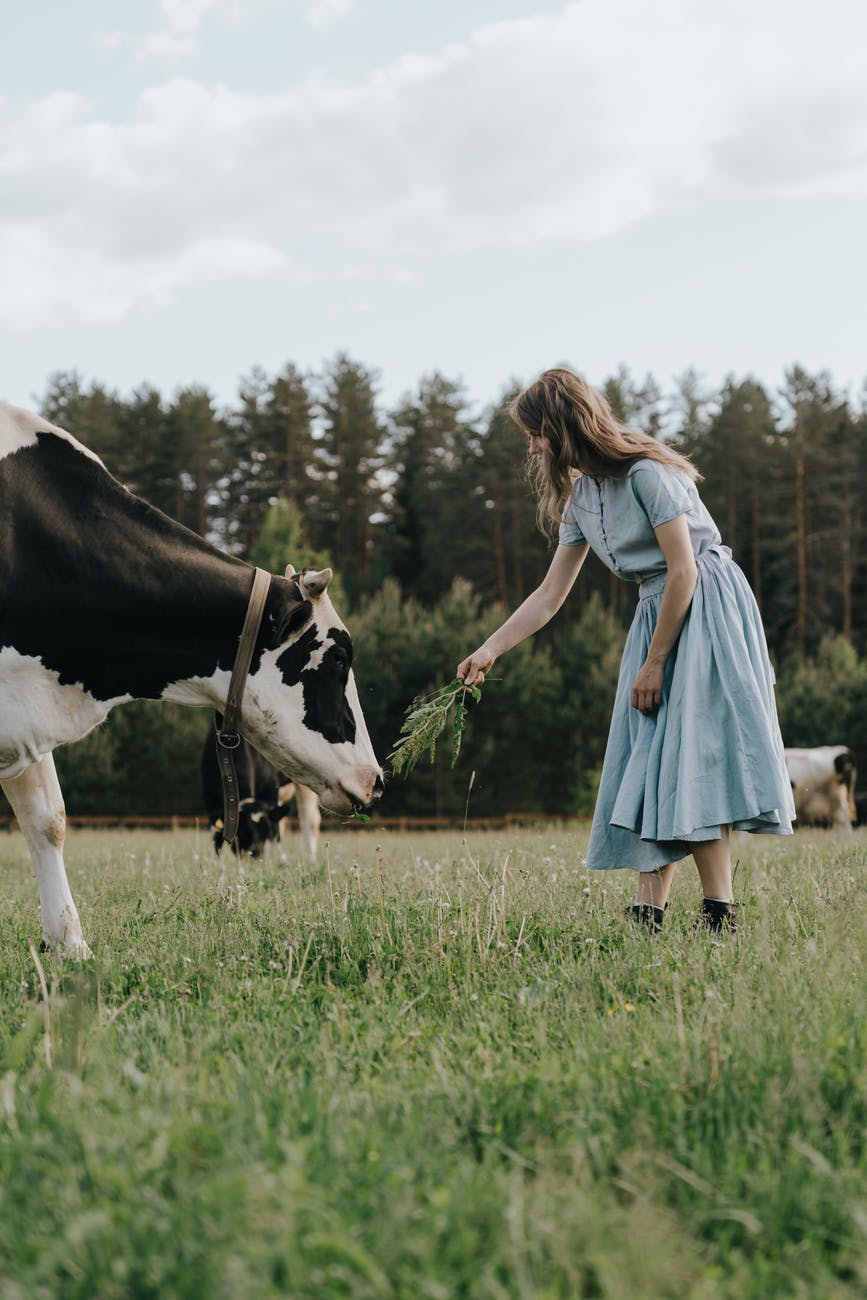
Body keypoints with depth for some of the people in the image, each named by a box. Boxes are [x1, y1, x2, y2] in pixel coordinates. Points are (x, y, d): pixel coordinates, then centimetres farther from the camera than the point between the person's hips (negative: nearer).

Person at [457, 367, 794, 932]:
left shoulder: (646, 473, -16)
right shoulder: (580, 496, 9)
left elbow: (683, 571, -18)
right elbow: (550, 595, 13)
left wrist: (654, 663, -14)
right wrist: (489, 651, 7)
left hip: (707, 609, -9)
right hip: (657, 613, 9)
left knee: (692, 757, -15)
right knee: (651, 766, 1)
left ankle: (722, 919, -15)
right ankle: (649, 918, -1)